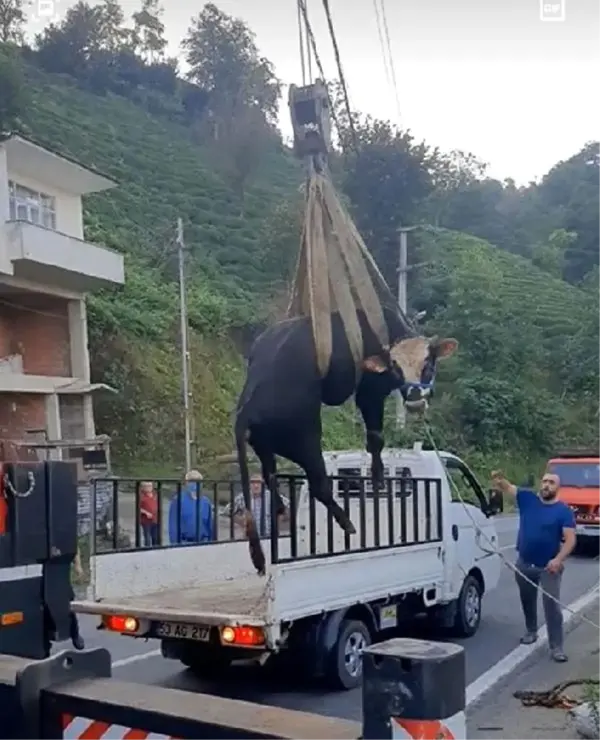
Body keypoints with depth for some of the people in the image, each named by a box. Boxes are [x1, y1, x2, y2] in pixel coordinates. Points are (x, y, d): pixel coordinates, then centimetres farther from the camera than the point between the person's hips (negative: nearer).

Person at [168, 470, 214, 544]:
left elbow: (210, 525, 12)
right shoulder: (178, 500, -8)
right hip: (184, 543, -4)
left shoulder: (206, 501, 7)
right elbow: (173, 525, -8)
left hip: (203, 543, 4)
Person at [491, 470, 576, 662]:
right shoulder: (527, 498, -2)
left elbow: (570, 539, -15)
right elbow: (506, 487, -9)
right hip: (524, 563, 4)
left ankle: (556, 647, 1)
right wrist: (498, 480, -34)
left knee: (552, 606, -5)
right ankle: (531, 631, 42)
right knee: (527, 601, 21)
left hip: (549, 567, -4)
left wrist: (558, 559, -30)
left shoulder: (564, 511, -10)